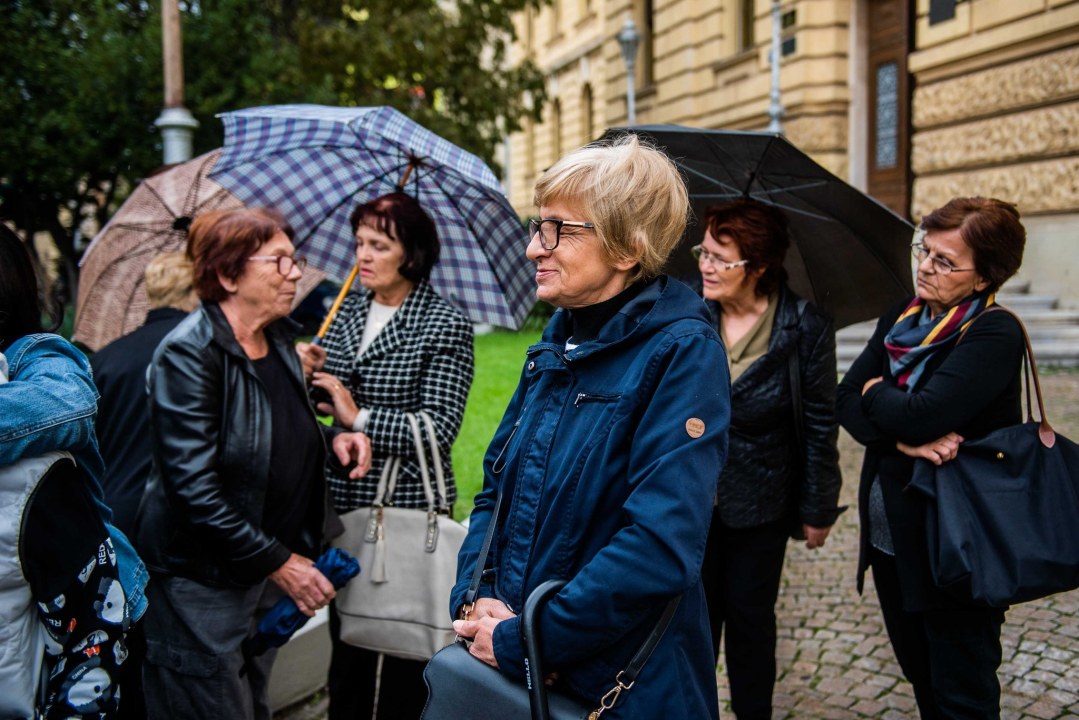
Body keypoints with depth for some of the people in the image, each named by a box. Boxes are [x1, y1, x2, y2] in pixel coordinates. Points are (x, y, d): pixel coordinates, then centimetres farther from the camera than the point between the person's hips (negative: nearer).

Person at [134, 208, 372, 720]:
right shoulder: (188, 353, -19)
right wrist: (278, 562, -21)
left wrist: (332, 438, 0)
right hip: (203, 579, -7)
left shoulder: (278, 338, 6)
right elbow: (194, 486, -23)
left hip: (271, 568, 8)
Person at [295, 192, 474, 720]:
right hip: (344, 503, 6)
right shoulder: (348, 312, 8)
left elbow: (439, 429, -17)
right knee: (347, 640, 18)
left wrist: (360, 418, -15)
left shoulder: (445, 326, -10)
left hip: (410, 509, -5)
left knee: (404, 654, 7)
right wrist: (309, 374, -4)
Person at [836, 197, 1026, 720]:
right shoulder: (900, 318, 4)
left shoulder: (995, 336, -17)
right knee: (921, 677, 23)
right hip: (891, 539, 7)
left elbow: (921, 414, -29)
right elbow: (845, 401, -3)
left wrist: (876, 391, -8)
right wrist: (907, 438, -20)